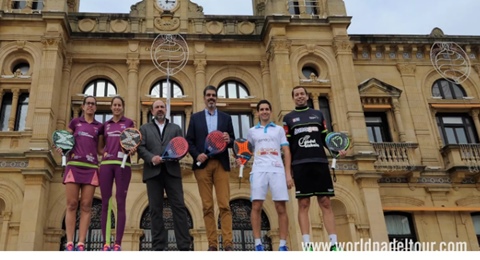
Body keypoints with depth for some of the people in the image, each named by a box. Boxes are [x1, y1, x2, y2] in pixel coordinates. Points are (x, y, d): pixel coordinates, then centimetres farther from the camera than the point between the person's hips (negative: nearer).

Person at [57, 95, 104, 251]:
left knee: (86, 206, -5)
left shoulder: (99, 126, 16)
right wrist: (61, 149, -4)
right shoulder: (75, 122, 15)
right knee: (72, 204, -6)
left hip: (91, 168, 1)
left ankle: (81, 244, -6)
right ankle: (69, 243, -5)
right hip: (74, 165, -1)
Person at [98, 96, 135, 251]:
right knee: (105, 203, -3)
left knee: (120, 203, -6)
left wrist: (132, 150, -14)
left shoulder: (129, 122, 10)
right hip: (106, 163, 3)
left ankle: (118, 244, -6)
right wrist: (103, 152, 3)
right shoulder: (106, 125, 18)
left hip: (123, 164, -3)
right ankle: (106, 243, -1)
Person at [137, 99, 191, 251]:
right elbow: (140, 148, 5)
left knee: (179, 207, -7)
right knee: (156, 209, -1)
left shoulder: (176, 128, 21)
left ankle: (184, 246, -7)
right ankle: (158, 246, 2)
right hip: (153, 172, 0)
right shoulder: (145, 128, 18)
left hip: (172, 171, 0)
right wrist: (151, 158, -13)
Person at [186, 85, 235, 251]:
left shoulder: (226, 117, 14)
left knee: (224, 205, -6)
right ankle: (212, 244, 3)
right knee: (207, 206, -1)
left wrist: (228, 140, -13)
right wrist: (197, 155, -10)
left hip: (221, 164, 0)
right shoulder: (195, 117, 13)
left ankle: (228, 244, -7)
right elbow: (189, 141, 7)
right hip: (202, 164, 0)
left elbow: (233, 142, 10)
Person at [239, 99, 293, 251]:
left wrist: (288, 174, 0)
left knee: (281, 208, -4)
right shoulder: (252, 131, 18)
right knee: (256, 206, -8)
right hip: (259, 170, 1)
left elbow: (286, 152, 11)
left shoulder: (279, 129, 16)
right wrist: (242, 159, -1)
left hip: (277, 170, 0)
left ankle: (283, 245, -1)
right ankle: (258, 244, -5)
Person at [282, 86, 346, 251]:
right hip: (300, 164, -2)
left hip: (320, 162, 2)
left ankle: (334, 244, -3)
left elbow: (325, 138, 17)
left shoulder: (318, 114, 18)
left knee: (326, 203, -2)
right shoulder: (288, 118, 13)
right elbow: (287, 145, 7)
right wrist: (288, 168, -2)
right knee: (303, 204, -5)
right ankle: (307, 245, -6)